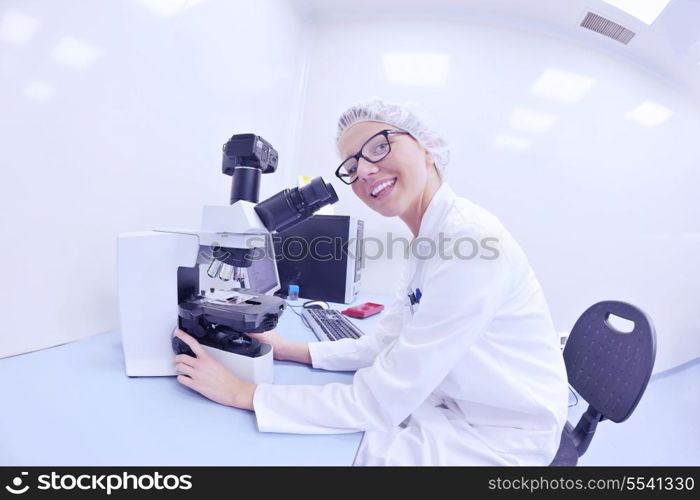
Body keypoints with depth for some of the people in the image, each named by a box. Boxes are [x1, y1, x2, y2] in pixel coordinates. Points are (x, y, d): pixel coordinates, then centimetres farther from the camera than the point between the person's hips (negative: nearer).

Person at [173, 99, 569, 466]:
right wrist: (293, 350, -2)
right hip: (455, 409, 7)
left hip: (498, 437, -6)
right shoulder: (432, 239, 1)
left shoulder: (469, 240, -29)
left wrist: (242, 393, -21)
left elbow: (382, 402, -27)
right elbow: (386, 346, 5)